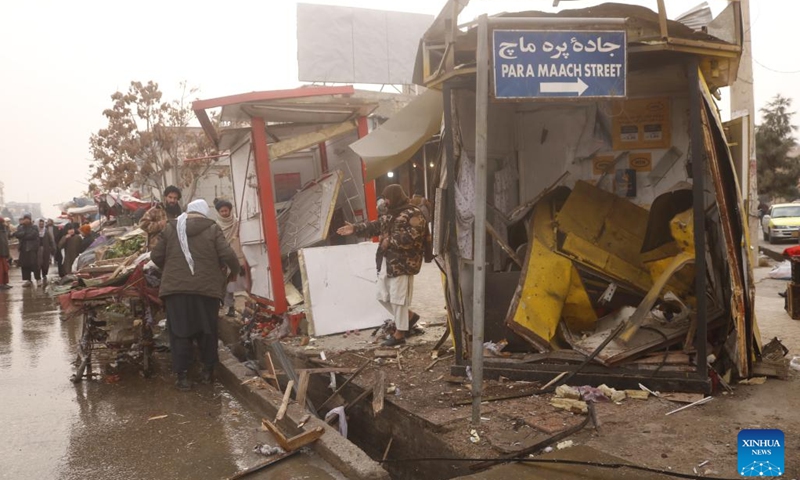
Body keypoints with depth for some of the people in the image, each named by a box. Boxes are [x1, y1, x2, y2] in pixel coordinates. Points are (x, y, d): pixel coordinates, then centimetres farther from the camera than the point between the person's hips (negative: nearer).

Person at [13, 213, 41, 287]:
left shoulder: (34, 227, 2)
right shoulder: (20, 227, 15)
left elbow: (32, 235, -12)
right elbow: (17, 234, -2)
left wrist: (22, 236, -4)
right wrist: (25, 233, -11)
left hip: (32, 248, -4)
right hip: (23, 249, 4)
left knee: (34, 264, -8)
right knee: (25, 265, 4)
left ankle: (38, 279, 1)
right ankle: (28, 280, 12)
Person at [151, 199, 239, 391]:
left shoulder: (171, 228, 8)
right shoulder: (212, 229, 0)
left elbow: (155, 256, 10)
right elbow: (228, 255, -7)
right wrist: (234, 271, 12)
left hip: (176, 288, 1)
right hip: (206, 288, -1)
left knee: (180, 333, 6)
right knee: (207, 330, 13)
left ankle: (182, 376, 6)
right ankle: (208, 371, 21)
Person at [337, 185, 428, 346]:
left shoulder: (413, 214, -13)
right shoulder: (390, 215, 17)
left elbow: (411, 236, -24)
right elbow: (375, 226, 20)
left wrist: (390, 241, -19)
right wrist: (356, 229, 11)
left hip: (402, 264, -9)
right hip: (386, 262, 10)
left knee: (398, 298, -4)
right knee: (383, 296, 14)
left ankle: (399, 334, 8)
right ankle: (409, 316, 29)